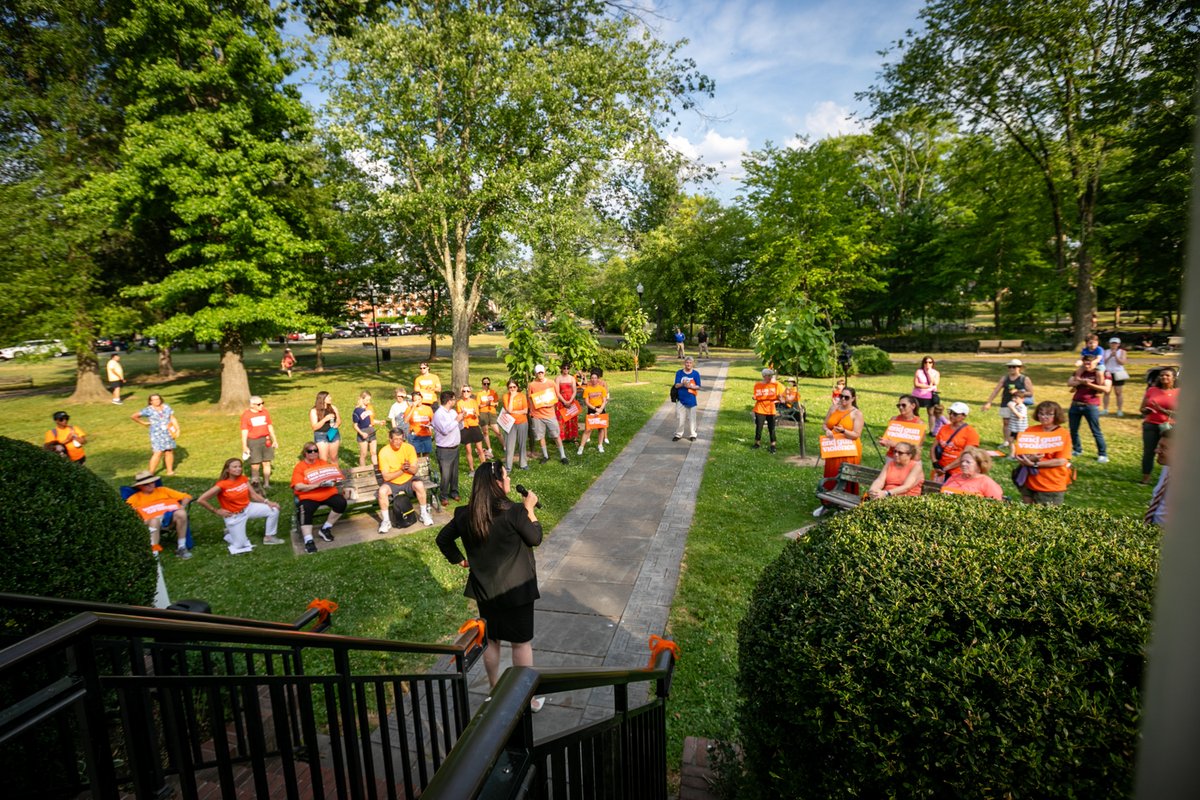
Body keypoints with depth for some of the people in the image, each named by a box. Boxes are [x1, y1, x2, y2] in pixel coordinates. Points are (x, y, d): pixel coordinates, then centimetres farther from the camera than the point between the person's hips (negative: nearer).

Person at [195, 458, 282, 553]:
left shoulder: (243, 479, -6)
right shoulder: (222, 485, -23)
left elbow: (253, 494, -1)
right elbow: (200, 500, -19)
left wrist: (267, 502, -15)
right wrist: (216, 511, -12)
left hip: (248, 508, 5)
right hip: (234, 516, -5)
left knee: (274, 509, -10)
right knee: (240, 545, 0)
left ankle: (269, 537, 6)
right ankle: (230, 533, 33)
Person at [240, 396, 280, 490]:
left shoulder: (265, 412, 6)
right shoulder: (246, 415, -5)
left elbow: (270, 426, 14)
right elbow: (244, 431, -3)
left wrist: (275, 440, 13)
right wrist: (244, 446, -5)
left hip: (266, 440, 3)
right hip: (253, 441, -3)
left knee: (267, 463, 7)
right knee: (255, 465, -3)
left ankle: (266, 484, 17)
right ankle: (255, 485, 9)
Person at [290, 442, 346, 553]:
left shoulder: (323, 463, 18)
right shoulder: (299, 467, 4)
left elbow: (332, 476, 16)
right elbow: (298, 487, -8)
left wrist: (331, 482, -9)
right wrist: (316, 485, -21)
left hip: (328, 493, 4)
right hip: (309, 496, -3)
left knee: (341, 503, -22)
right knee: (306, 511, -33)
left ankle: (326, 528, -3)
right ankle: (308, 540, -31)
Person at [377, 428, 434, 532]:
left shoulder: (409, 448, -10)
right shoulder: (384, 452, -14)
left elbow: (414, 471, -8)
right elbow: (386, 477, -16)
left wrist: (408, 468, -30)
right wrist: (402, 470, -29)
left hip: (408, 481, 1)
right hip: (392, 483, 0)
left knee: (419, 485, -30)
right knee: (382, 490, -31)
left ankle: (424, 514, -10)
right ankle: (386, 521, -12)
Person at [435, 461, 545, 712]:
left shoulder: (465, 515, -6)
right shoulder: (513, 512, -23)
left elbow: (443, 539, 6)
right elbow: (535, 539, -10)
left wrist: (460, 560, 14)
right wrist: (530, 509, -2)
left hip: (484, 589, 5)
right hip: (516, 589, -4)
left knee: (491, 640, 21)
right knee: (521, 642, 12)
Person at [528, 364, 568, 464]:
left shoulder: (550, 383, 0)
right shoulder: (532, 385, -2)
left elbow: (556, 397, 6)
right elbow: (529, 399, 5)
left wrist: (552, 403, -11)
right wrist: (531, 410, -7)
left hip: (550, 414, 0)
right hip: (537, 415, 0)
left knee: (557, 435, 1)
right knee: (540, 436, 7)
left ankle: (562, 456, 9)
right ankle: (545, 455, 24)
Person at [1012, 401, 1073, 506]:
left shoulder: (1063, 434, -7)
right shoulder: (1030, 431, 1)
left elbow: (1061, 461, -14)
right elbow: (1019, 454, 0)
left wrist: (1034, 464, -21)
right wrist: (1029, 459, -22)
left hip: (1052, 486, -3)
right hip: (1029, 483, 3)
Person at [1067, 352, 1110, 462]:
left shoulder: (1101, 372, -3)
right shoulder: (1080, 372, 9)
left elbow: (1106, 389, -14)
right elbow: (1070, 383, -4)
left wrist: (1089, 384, -16)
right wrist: (1082, 381, -20)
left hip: (1091, 406, -4)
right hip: (1075, 405, 5)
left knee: (1096, 432, -1)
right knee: (1073, 430, 13)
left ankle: (1103, 454, 7)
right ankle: (1077, 450, 29)